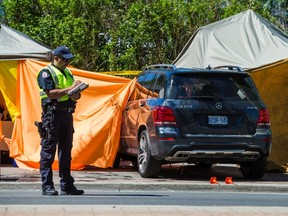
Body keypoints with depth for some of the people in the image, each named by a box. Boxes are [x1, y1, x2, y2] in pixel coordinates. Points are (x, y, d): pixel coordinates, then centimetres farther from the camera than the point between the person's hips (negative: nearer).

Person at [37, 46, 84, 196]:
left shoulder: (67, 73, 21)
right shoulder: (46, 73, -4)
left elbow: (76, 95, 21)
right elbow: (51, 93, -16)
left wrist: (76, 93, -2)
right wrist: (70, 89, -16)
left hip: (67, 114, 8)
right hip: (53, 114, -8)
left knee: (66, 151, 9)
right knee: (48, 151, -6)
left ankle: (67, 185, 13)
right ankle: (47, 186, -6)